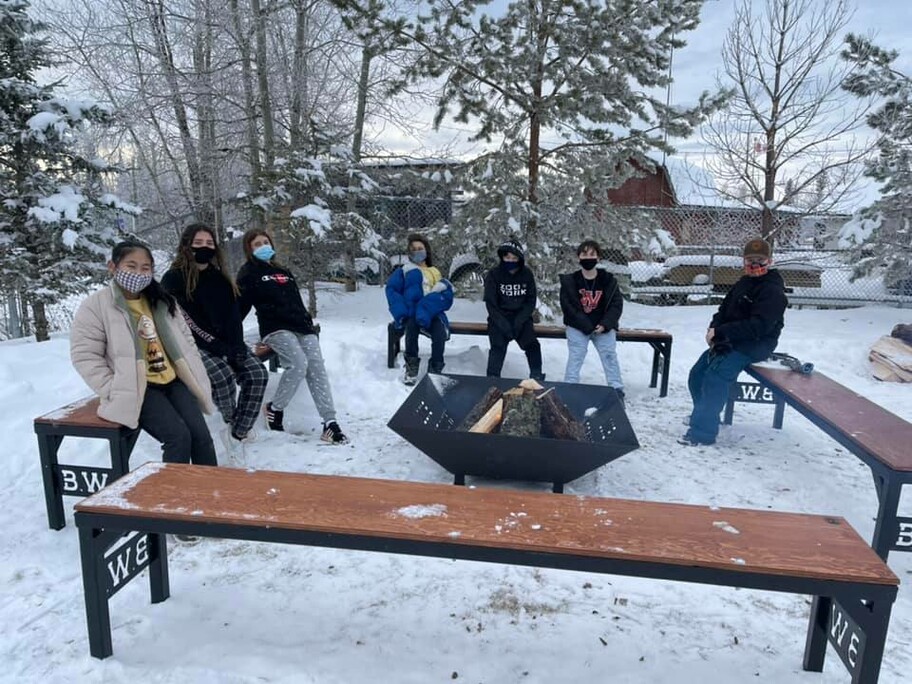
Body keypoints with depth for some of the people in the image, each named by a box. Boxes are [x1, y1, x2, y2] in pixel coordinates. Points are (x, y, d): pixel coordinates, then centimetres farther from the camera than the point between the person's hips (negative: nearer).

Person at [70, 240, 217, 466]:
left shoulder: (161, 301, 13)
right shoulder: (95, 306, -5)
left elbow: (184, 340, 18)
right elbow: (85, 356, -8)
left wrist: (196, 377, 7)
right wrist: (117, 392, -13)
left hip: (173, 380, 5)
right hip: (136, 388, -5)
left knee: (200, 434, -10)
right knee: (178, 435, -22)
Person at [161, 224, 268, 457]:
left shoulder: (220, 278, 11)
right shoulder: (173, 279, -6)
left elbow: (233, 315, 5)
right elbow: (184, 322, -14)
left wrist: (237, 346, -12)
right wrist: (216, 345, -21)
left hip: (226, 342, 5)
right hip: (193, 345, -5)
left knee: (258, 374, -19)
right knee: (222, 375, -33)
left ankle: (237, 433, -9)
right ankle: (232, 420, -2)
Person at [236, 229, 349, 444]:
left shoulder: (283, 271, 28)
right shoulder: (248, 273, 10)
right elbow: (240, 306, 0)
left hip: (302, 327, 6)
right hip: (276, 328, -5)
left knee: (317, 368, -12)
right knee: (298, 364, -27)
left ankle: (330, 423, -17)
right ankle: (275, 408, -4)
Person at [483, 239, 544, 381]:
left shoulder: (527, 274, -2)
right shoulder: (493, 275, -9)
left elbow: (531, 300, 1)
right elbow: (490, 303, -9)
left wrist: (520, 320, -13)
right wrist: (503, 323, -18)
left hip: (521, 317, 2)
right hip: (499, 318, -2)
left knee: (532, 345, -2)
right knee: (498, 348, -13)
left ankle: (537, 376, 13)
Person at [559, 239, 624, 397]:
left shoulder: (608, 281, 4)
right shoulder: (569, 281, -1)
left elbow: (617, 304, 2)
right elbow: (568, 307, -7)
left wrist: (604, 325, -13)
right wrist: (587, 326, -15)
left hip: (603, 327, 1)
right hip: (578, 326, -1)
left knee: (609, 353, -8)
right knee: (576, 354, -13)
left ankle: (616, 389, -2)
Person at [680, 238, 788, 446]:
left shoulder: (772, 291, -15)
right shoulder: (743, 283, 12)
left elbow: (757, 326, -25)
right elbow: (724, 309, 14)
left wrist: (720, 332, -24)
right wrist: (714, 329, -8)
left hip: (754, 345, -9)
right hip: (729, 341, 9)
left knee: (715, 377, -28)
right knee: (697, 375, 7)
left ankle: (703, 432, -25)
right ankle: (702, 414, 30)